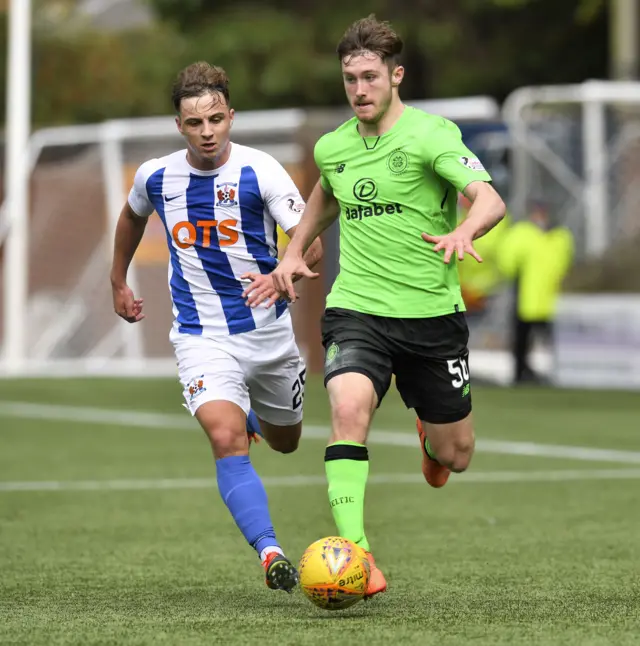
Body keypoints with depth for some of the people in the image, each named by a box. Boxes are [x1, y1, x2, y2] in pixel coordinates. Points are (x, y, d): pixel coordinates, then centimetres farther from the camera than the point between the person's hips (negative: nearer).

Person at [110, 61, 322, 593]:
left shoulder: (259, 171, -15)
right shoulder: (156, 177, -5)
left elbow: (311, 244, -21)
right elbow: (133, 215, 21)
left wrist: (280, 276, -41)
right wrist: (118, 281, 28)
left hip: (269, 330, 1)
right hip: (202, 338, -1)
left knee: (285, 442, 22)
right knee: (227, 440, -25)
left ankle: (250, 413, 57)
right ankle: (270, 552, -28)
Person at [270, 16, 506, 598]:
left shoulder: (431, 134, -9)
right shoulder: (332, 147, 7)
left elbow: (490, 200, -22)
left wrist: (462, 234, -42)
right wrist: (295, 251, 21)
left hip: (432, 312, -2)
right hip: (356, 309, 2)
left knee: (455, 457, 9)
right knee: (349, 408, -28)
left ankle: (429, 437, 49)